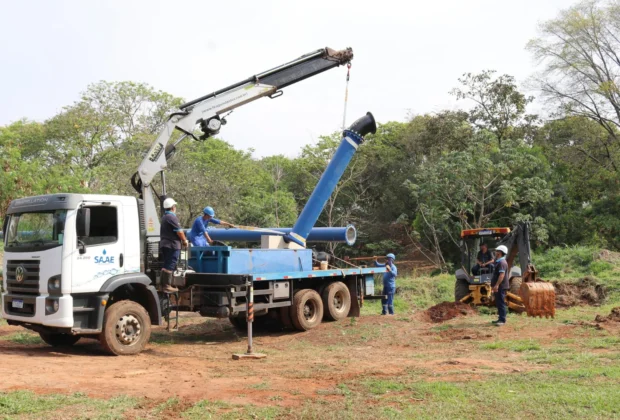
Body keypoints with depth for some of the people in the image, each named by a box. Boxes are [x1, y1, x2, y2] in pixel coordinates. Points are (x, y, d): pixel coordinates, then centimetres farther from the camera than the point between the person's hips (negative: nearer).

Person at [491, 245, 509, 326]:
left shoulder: (502, 262, -17)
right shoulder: (498, 262, 17)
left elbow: (502, 275, -26)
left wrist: (497, 285, -29)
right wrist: (494, 285, 26)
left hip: (501, 286, -11)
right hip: (498, 286, 11)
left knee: (501, 303, -9)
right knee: (498, 303, 15)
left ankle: (502, 320, -7)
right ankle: (500, 319, 22)